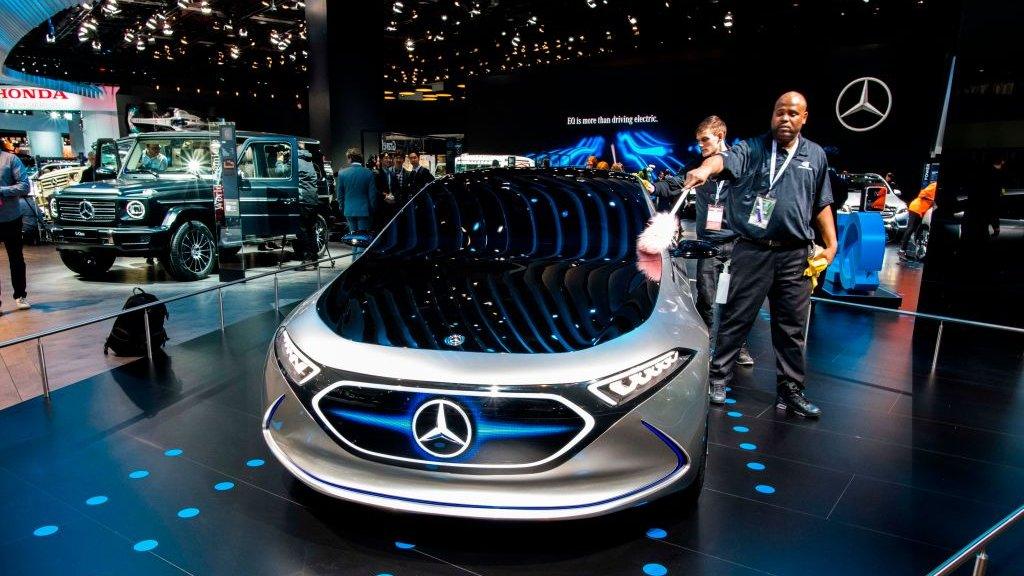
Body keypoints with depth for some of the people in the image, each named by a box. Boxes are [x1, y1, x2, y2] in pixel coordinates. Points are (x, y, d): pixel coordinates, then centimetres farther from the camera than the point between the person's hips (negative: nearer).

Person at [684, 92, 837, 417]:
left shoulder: (816, 156, 15)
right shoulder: (752, 149, 1)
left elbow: (821, 205, 20)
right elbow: (724, 159, -22)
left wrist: (831, 244, 12)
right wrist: (706, 169, -45)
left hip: (795, 255, 4)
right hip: (753, 252, -3)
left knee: (792, 327, 10)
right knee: (737, 318, 1)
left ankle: (790, 390, 21)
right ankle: (718, 378, 13)